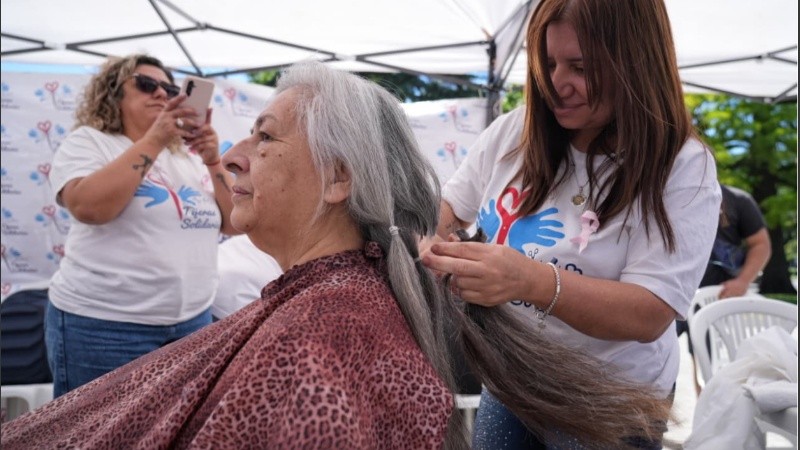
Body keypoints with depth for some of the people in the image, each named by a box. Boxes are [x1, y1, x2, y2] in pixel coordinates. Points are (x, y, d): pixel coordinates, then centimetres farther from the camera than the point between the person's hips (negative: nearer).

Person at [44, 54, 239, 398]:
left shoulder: (189, 158, 12)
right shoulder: (88, 142, -1)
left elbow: (235, 223, 7)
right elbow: (88, 207, -20)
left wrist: (212, 162, -7)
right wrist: (154, 140, -19)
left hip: (192, 320, 5)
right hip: (103, 323, -5)